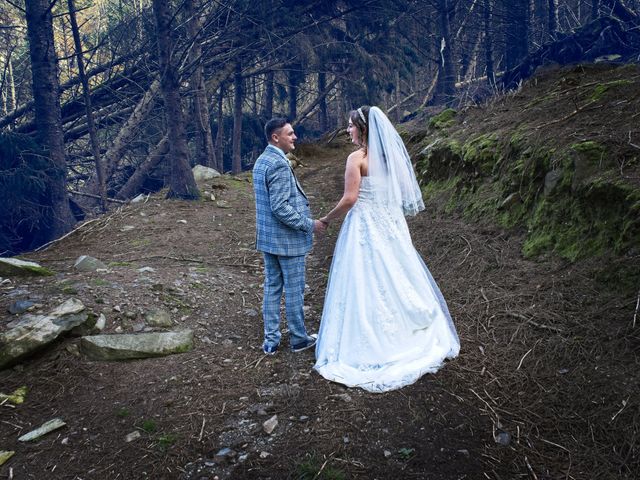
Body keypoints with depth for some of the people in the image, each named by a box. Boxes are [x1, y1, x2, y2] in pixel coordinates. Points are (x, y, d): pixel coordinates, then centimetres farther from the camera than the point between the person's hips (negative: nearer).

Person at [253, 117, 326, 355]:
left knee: (271, 287, 13)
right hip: (287, 238, -9)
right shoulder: (280, 165, -21)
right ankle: (298, 338, 20)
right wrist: (310, 225, -18)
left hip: (267, 237, 9)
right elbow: (280, 208, -25)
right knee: (293, 290, 5)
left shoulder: (261, 161, 9)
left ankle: (271, 341, 21)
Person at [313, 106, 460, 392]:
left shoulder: (358, 157, -13)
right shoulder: (391, 154, 8)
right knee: (398, 281, 16)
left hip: (365, 228, -7)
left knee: (366, 286, 1)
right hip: (391, 227, 7)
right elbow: (400, 196, 13)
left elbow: (349, 200, -17)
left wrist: (327, 219, -4)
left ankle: (368, 349, 8)